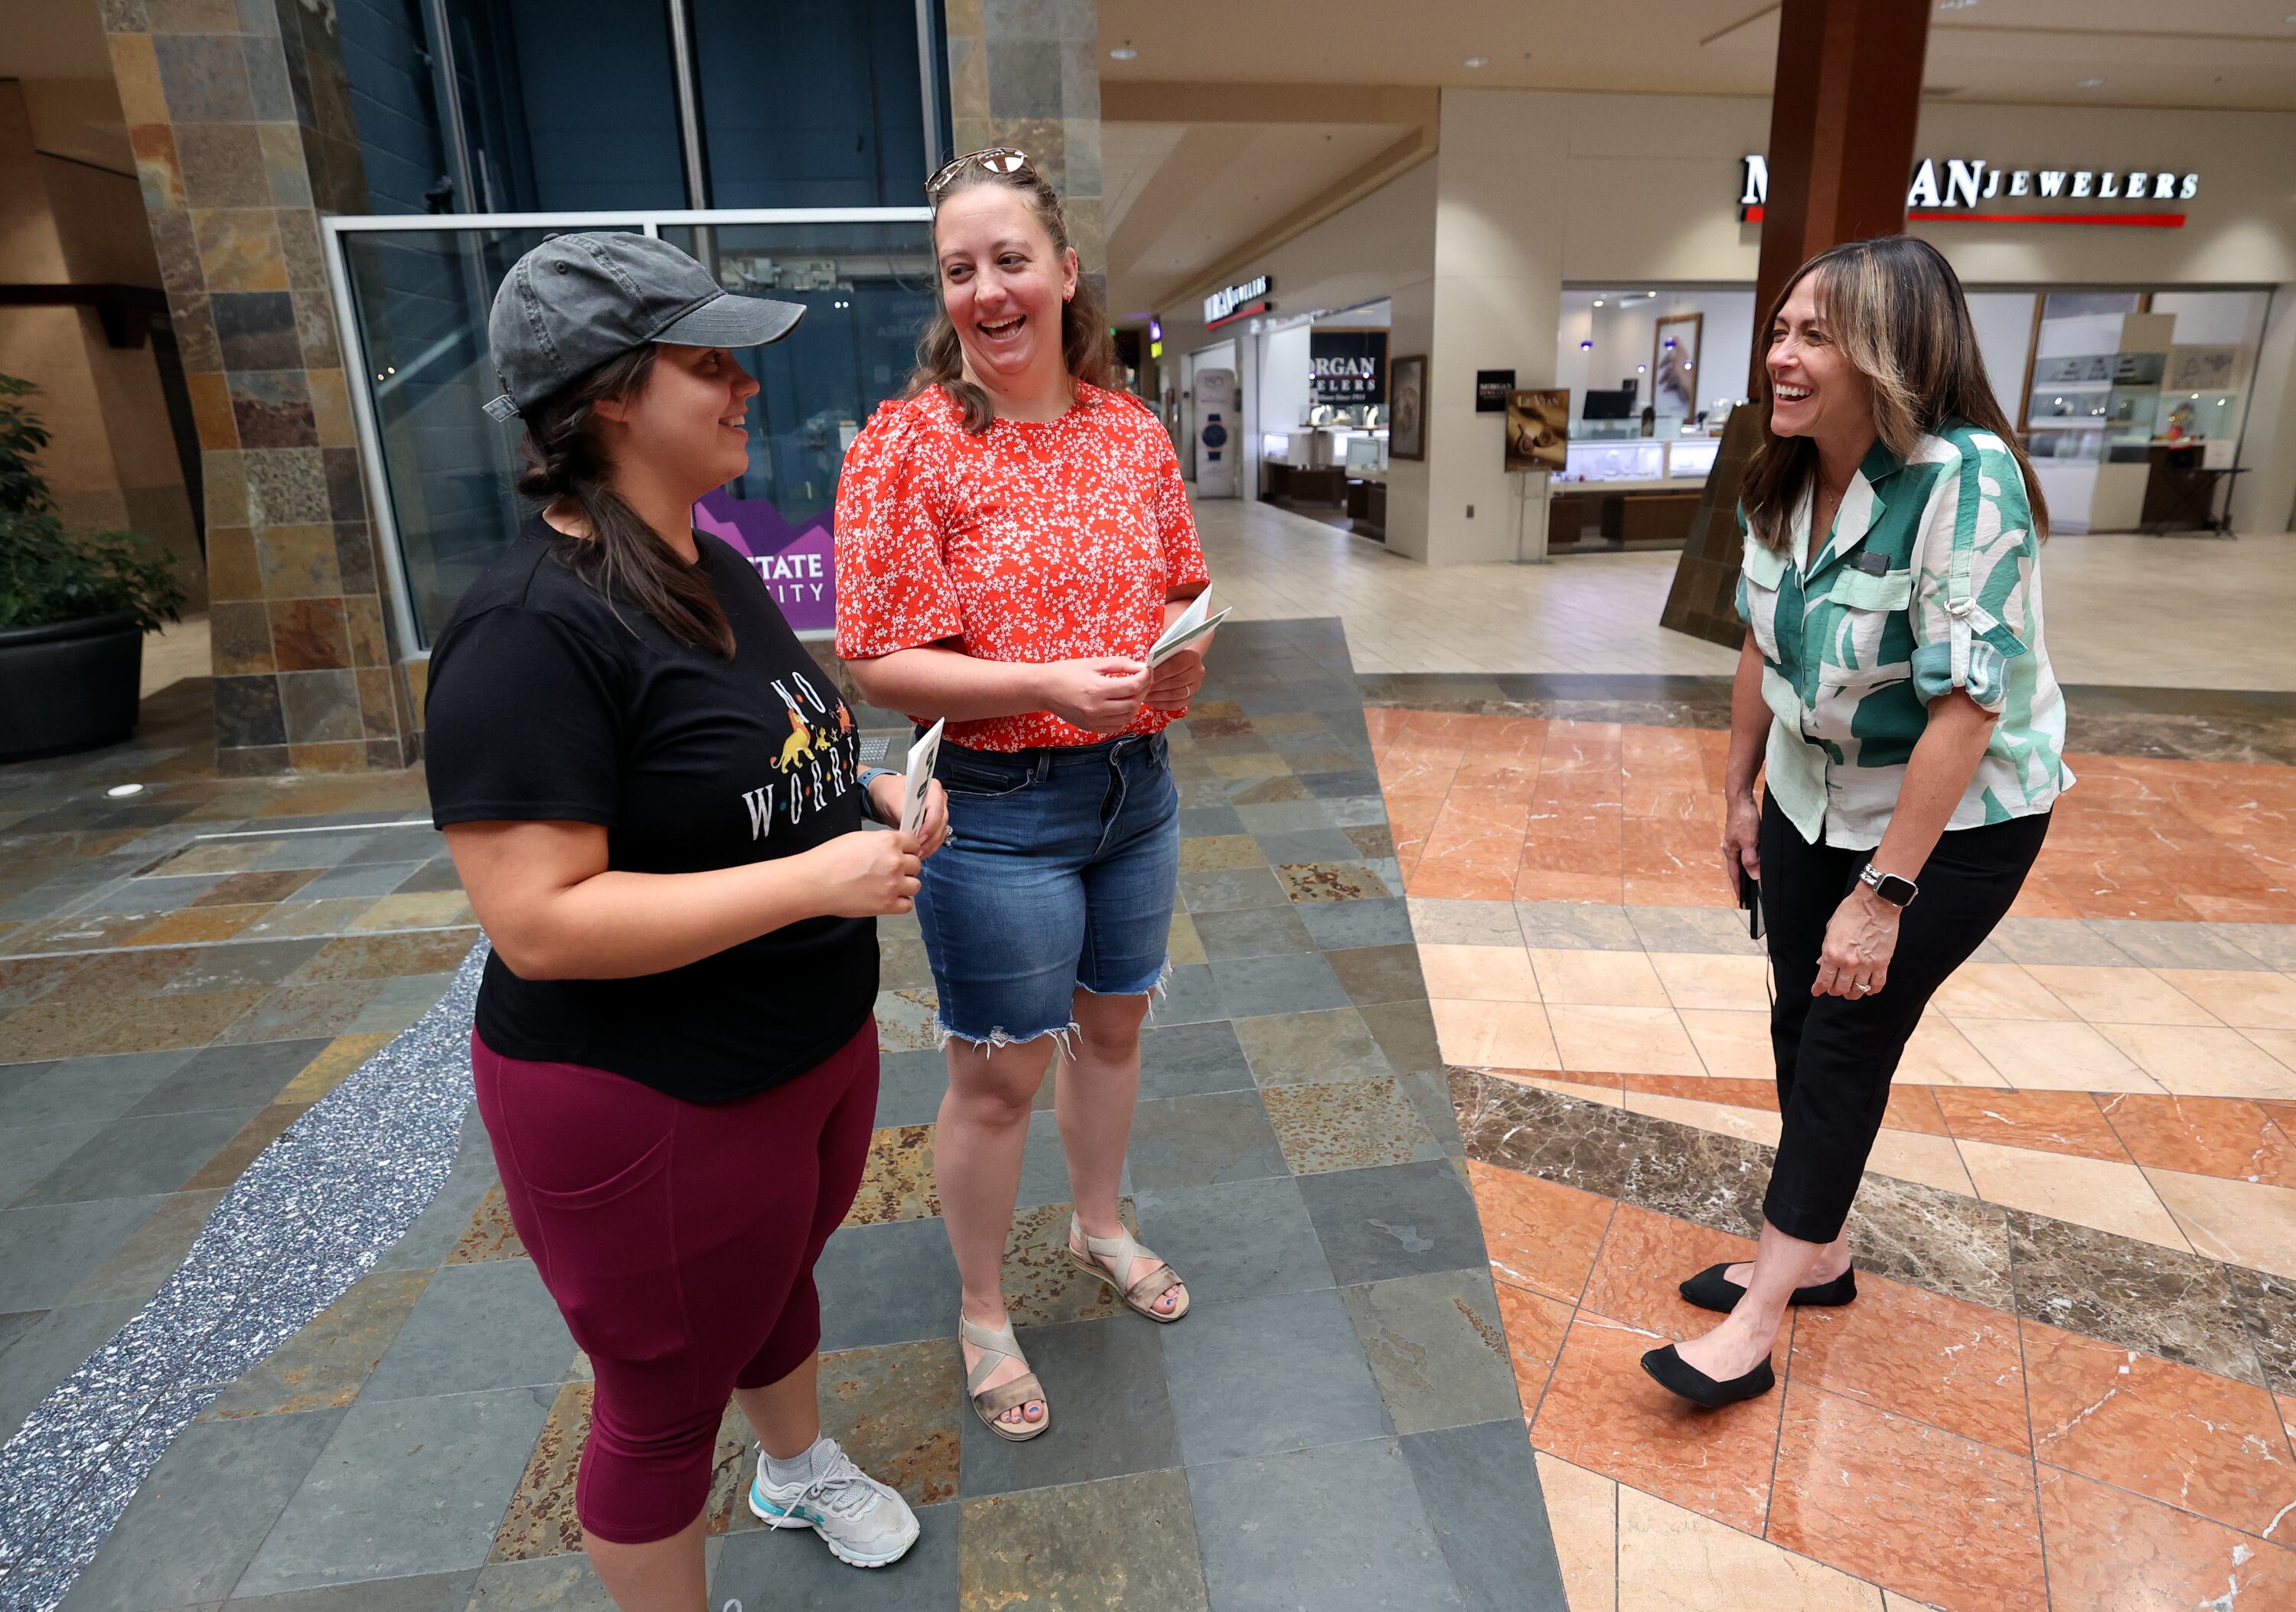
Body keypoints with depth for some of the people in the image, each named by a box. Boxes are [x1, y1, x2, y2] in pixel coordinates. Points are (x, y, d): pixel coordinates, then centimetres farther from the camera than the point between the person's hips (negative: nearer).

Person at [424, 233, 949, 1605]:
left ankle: (801, 1468, 59)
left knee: (782, 1281, 31)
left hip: (819, 1041, 9)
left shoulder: (718, 572, 4)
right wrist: (816, 878, -28)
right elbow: (538, 920, -29)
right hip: (651, 1101, -9)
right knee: (668, 1395, 15)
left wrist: (874, 794, -2)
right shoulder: (532, 630, -26)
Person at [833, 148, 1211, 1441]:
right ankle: (984, 1314, 34)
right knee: (999, 1076, 9)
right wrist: (1051, 682, -27)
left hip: (1135, 786, 6)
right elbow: (882, 662, -15)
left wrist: (1186, 652, -10)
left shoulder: (1134, 432, 3)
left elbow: (1186, 592, 13)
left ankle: (1101, 1226, 50)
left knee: (1113, 1023, 22)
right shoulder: (907, 448, -13)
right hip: (996, 809, -5)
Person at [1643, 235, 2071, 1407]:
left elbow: (1965, 703, -29)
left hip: (1956, 818, -6)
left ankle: (1762, 1314, 11)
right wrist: (1739, 792, 11)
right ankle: (1819, 1252, 33)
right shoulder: (1785, 484, -4)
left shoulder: (1965, 482, -27)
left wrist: (1883, 891, -28)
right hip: (1815, 795, 7)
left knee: (1850, 1036, -2)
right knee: (1801, 1019, 12)